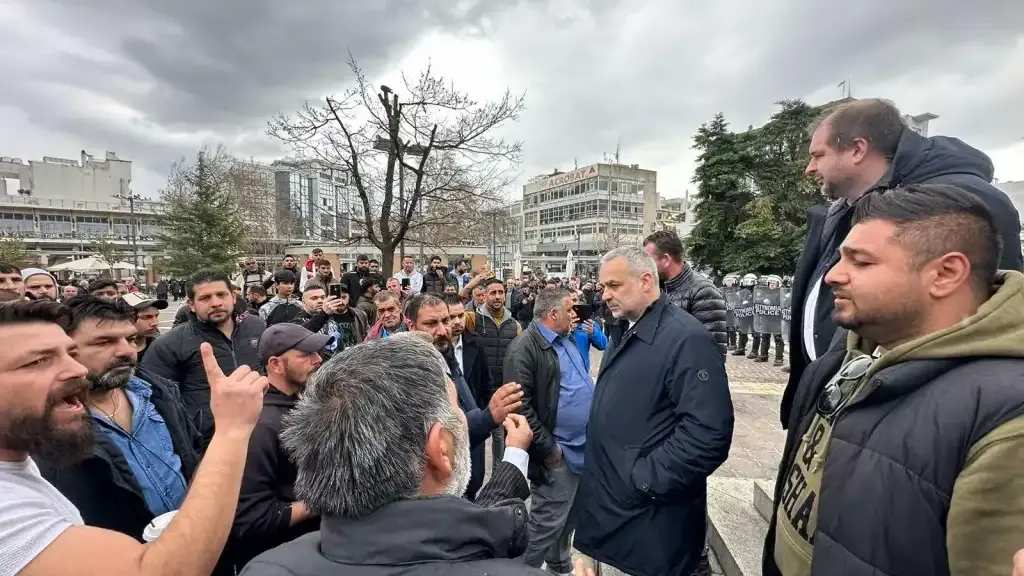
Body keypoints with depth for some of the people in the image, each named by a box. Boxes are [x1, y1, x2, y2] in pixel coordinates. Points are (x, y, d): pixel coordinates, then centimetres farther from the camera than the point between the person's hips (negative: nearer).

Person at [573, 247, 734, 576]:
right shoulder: (624, 333, 9)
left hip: (646, 518, -8)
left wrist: (643, 482, -22)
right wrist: (592, 467, 11)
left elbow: (709, 434, -27)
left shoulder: (687, 339, -20)